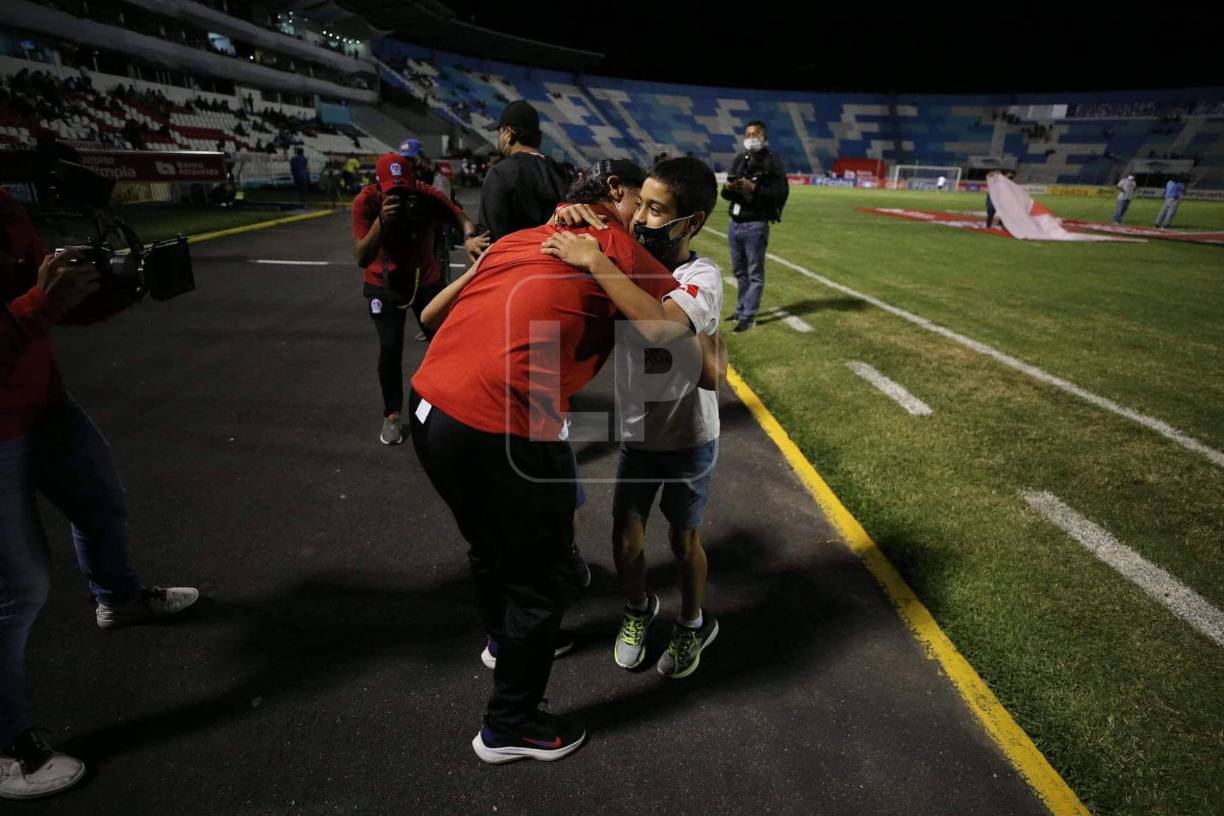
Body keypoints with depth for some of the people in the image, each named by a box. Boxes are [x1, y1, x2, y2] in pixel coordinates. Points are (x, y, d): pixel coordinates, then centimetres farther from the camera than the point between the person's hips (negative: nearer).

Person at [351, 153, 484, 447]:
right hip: (384, 285, -1)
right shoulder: (365, 202, -23)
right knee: (390, 347, -11)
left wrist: (469, 237, -55)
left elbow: (461, 216, -32)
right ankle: (392, 415, 8)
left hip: (426, 281, 1)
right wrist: (381, 221, -42)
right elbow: (361, 258, -29)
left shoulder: (427, 195, -21)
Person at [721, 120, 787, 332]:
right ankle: (742, 308, 29)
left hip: (755, 225, -7)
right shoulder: (739, 160, 13)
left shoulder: (772, 161, -5)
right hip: (735, 223, 7)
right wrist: (728, 187, -11)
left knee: (755, 273, -2)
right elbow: (727, 193, 13)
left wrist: (754, 188, -23)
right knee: (739, 270, 16)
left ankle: (747, 316, 0)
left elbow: (781, 191, -14)